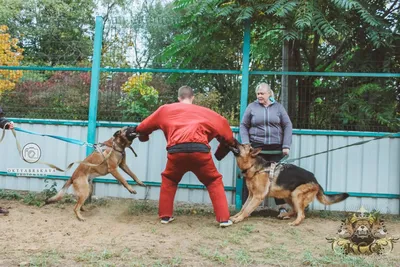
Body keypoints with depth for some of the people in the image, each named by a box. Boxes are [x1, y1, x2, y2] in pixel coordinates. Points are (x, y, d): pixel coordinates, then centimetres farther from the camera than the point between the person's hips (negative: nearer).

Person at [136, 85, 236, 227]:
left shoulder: (166, 109, 25)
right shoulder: (204, 111, 25)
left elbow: (143, 127, 32)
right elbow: (222, 125, 29)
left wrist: (143, 136, 53)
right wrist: (230, 143, 44)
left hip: (176, 150, 0)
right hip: (199, 149, 0)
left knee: (169, 180, 28)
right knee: (214, 182, 19)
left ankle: (165, 216, 27)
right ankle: (224, 219, 12)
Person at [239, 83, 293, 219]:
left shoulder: (278, 107, 7)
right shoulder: (252, 107, 5)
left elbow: (288, 126, 7)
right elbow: (243, 126, 7)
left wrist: (286, 145, -3)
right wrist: (246, 144, -6)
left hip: (276, 149, 1)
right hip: (256, 148, 0)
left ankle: (282, 208, 7)